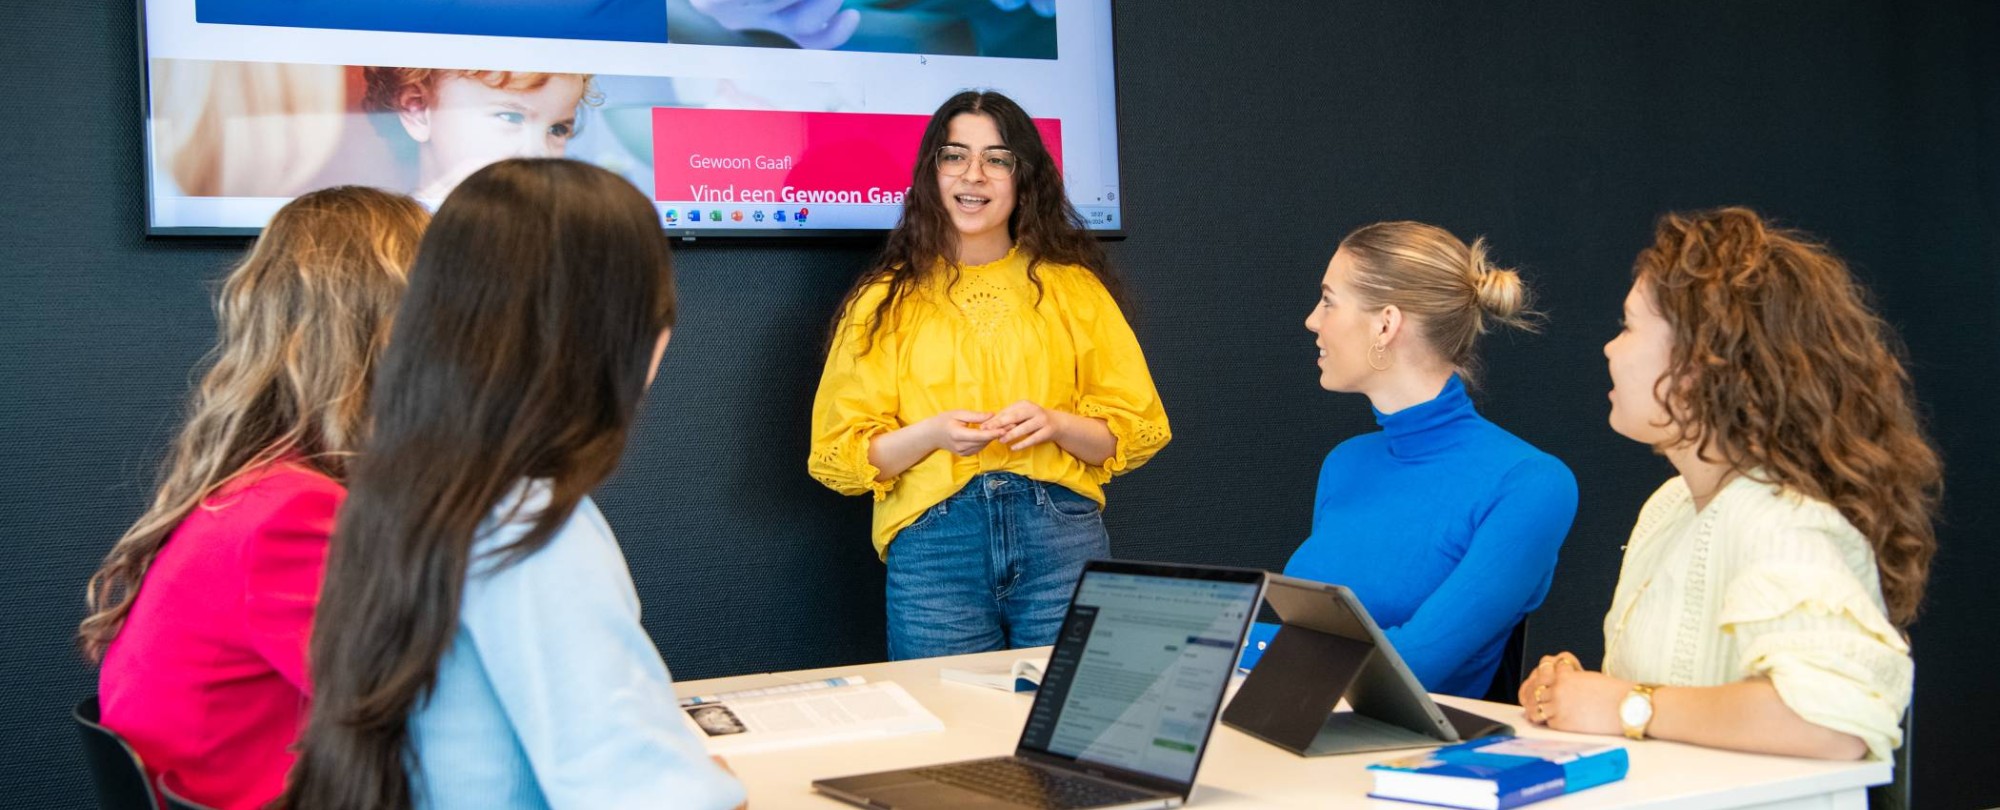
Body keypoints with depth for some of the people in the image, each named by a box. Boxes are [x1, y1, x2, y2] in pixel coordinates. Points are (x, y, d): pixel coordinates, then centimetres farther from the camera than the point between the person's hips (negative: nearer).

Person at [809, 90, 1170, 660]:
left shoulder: (1073, 287, 11)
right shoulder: (888, 300, 9)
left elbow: (1136, 430, 8)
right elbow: (840, 453, 4)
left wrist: (1055, 424, -11)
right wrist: (932, 433, -13)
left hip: (1061, 538, 1)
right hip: (932, 546, 0)